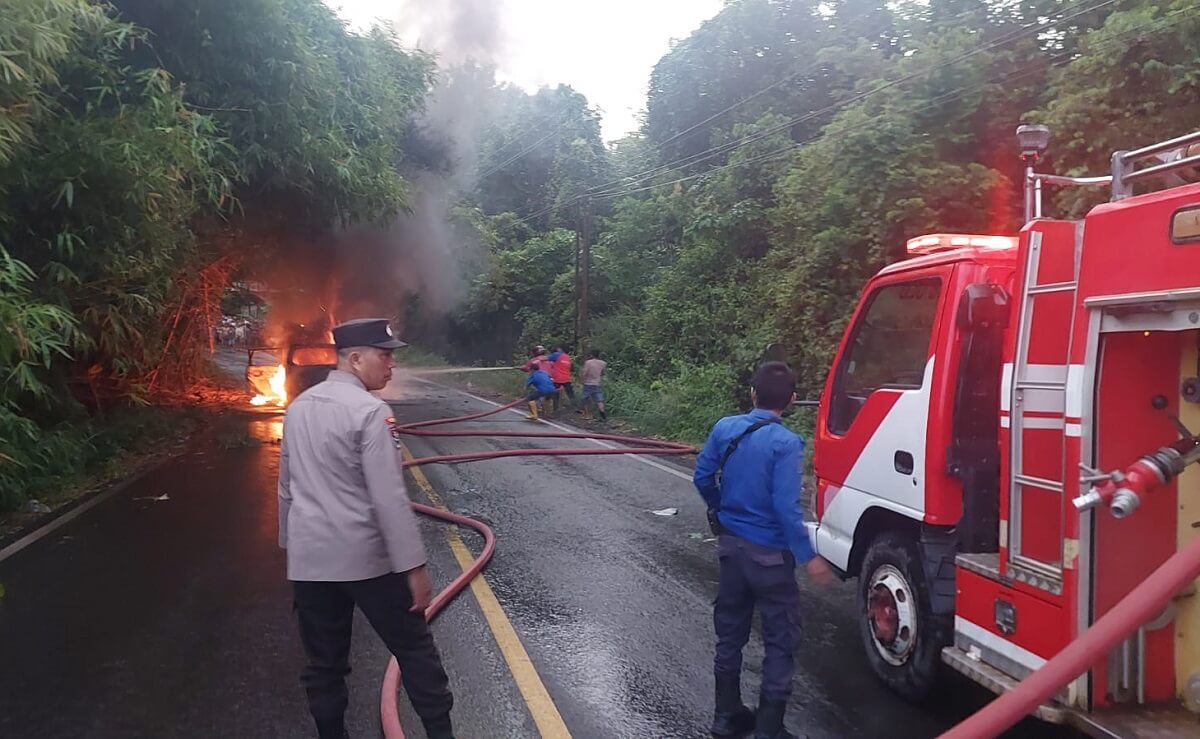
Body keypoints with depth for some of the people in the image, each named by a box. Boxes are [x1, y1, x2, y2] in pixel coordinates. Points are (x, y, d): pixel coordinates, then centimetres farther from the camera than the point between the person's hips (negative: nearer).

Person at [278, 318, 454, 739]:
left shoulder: (298, 407, 8)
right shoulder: (369, 411, -16)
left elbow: (286, 488, 16)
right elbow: (389, 499, -19)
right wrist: (413, 566, -15)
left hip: (309, 558, 7)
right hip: (365, 557, -6)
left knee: (324, 661, 14)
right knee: (414, 648, 8)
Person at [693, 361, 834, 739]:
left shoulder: (724, 427, -2)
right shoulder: (785, 443, -20)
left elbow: (703, 478, 6)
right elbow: (786, 507, -23)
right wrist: (808, 557, -14)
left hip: (731, 544, 6)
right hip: (768, 553, -6)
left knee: (730, 631, 17)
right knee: (780, 639, 7)